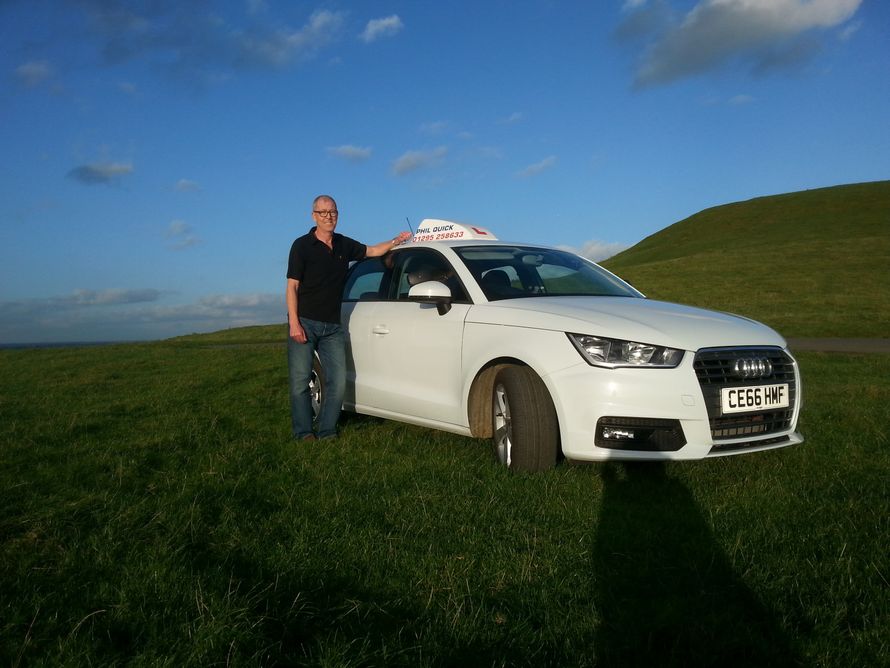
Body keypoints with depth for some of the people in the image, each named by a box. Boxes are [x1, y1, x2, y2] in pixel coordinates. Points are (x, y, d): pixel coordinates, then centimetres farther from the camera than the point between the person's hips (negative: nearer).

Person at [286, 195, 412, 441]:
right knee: (300, 381, -2)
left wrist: (395, 241, 15)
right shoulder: (302, 245, -3)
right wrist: (294, 324, -15)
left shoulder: (344, 245, 13)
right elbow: (292, 286, -6)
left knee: (337, 382, -1)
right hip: (304, 323, -5)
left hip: (332, 327, 5)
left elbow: (372, 251, 31)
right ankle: (304, 434, 7)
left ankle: (326, 432, 8)